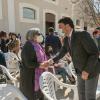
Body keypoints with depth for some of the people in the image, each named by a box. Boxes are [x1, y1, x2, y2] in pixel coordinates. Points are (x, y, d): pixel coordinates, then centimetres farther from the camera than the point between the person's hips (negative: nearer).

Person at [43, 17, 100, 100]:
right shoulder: (66, 39, 0)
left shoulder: (83, 34, -27)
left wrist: (87, 71, -28)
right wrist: (50, 61, -3)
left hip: (91, 70, -8)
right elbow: (61, 54, 11)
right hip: (80, 70, 8)